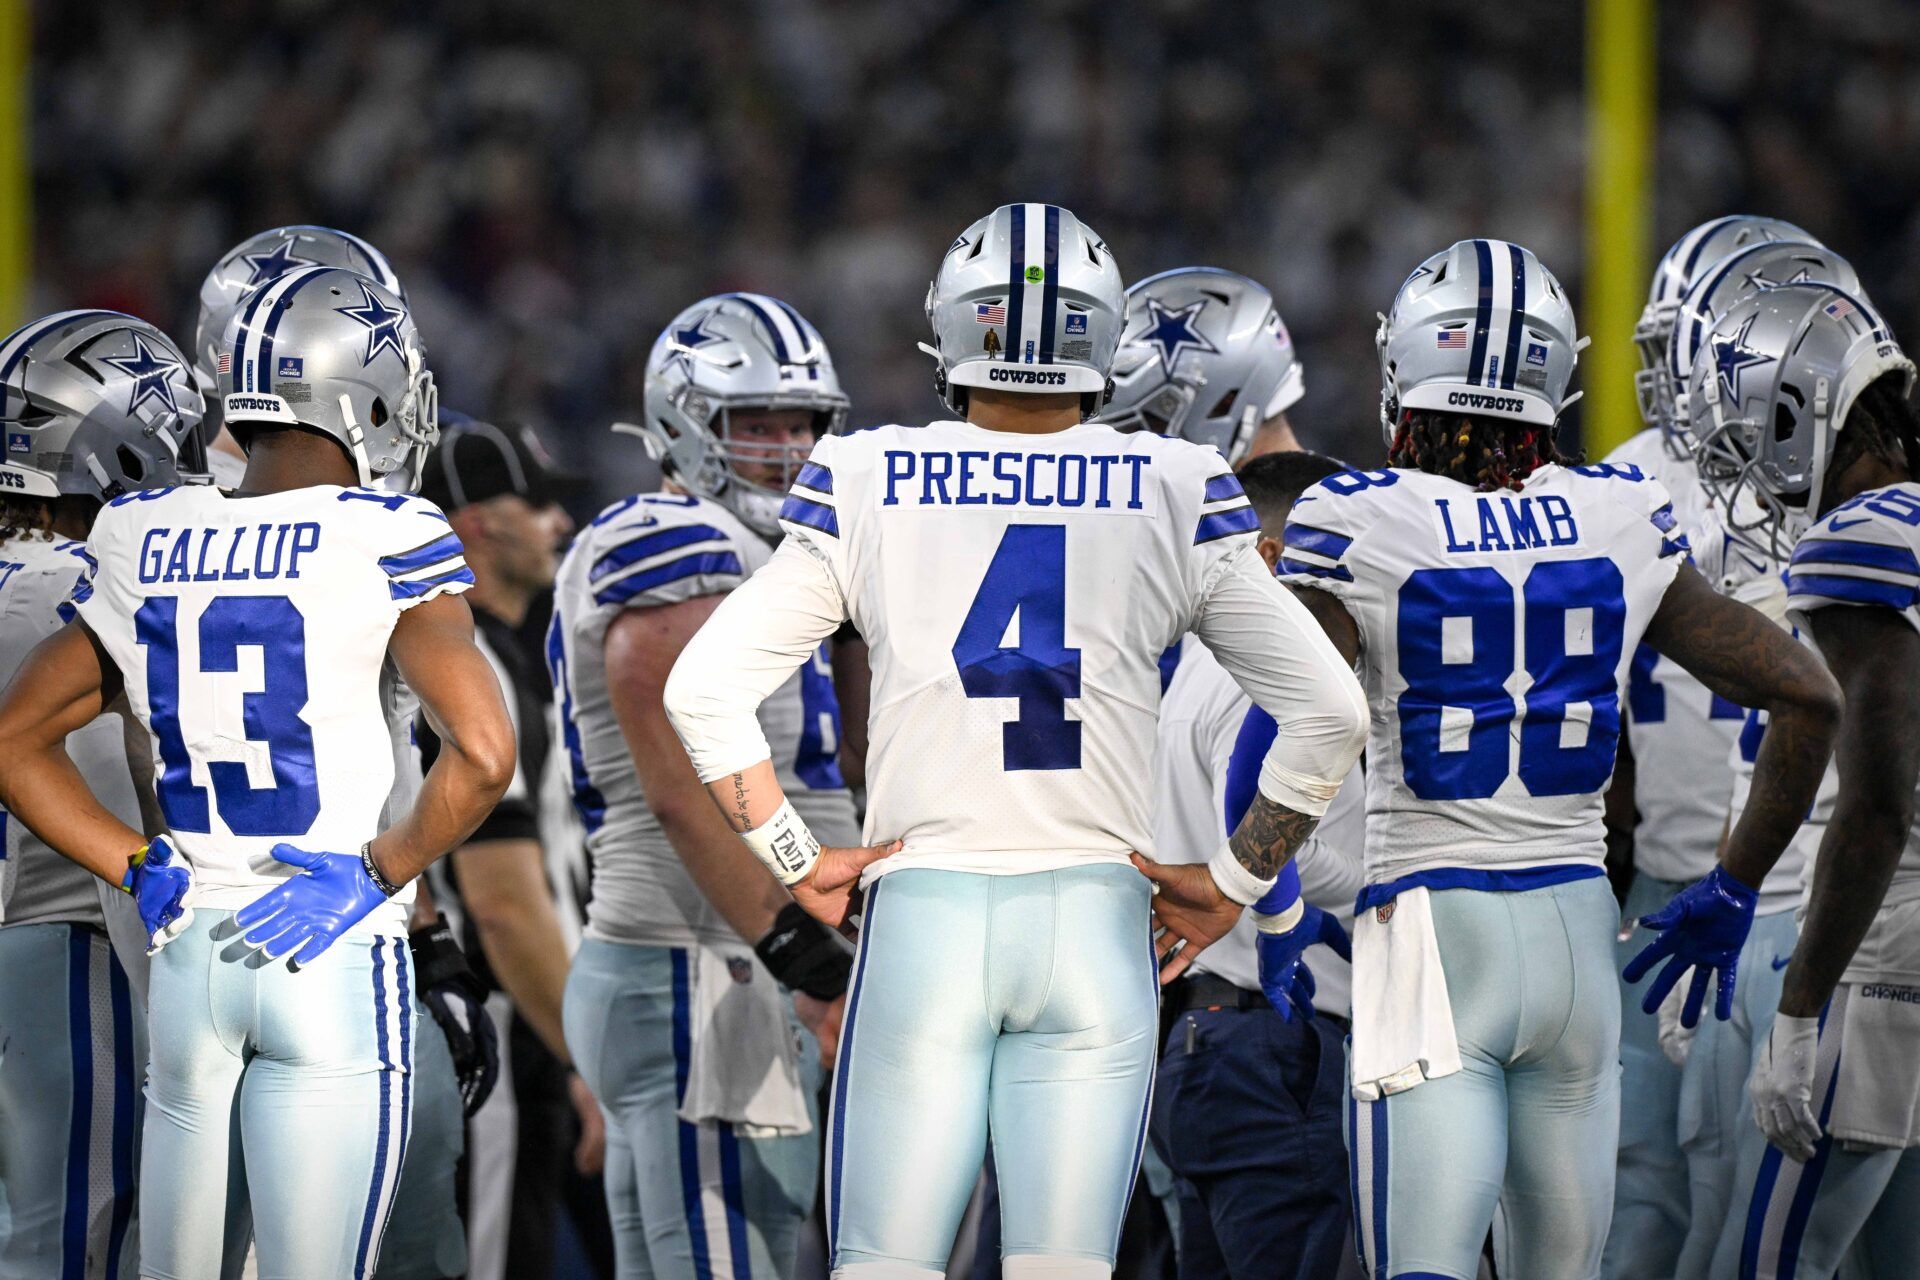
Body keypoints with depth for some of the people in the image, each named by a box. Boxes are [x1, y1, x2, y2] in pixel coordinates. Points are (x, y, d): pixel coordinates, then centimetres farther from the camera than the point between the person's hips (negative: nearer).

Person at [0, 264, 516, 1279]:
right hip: (336, 965, -5)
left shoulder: (144, 548, 7)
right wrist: (370, 879, -6)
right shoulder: (384, 546, -8)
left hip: (187, 957, 5)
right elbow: (482, 756, -17)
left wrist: (144, 873, 11)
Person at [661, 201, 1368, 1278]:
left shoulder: (866, 486, 3)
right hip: (1094, 924, 0)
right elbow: (1328, 712, 1)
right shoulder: (1174, 493, 3)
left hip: (922, 915, 0)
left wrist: (797, 862, 8)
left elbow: (705, 690, 0)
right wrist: (1232, 885, 10)